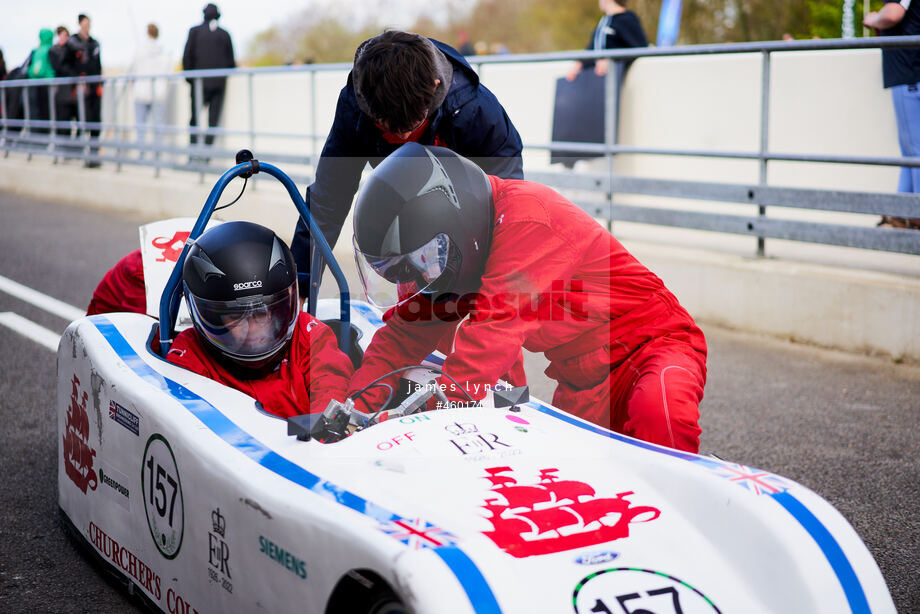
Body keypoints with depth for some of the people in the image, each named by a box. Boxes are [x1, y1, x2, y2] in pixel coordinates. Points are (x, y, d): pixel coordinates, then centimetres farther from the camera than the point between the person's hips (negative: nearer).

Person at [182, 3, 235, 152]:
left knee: (195, 117, 4)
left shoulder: (195, 31, 0)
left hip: (200, 82, -1)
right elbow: (231, 61, 6)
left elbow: (187, 56, -5)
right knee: (213, 119, 4)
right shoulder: (225, 34, 5)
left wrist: (189, 77, 5)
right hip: (219, 83, 1)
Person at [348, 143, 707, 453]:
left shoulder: (526, 218, -27)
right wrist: (357, 405, -11)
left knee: (658, 411, -37)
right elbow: (406, 332, 4)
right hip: (583, 380, 8)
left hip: (655, 346, -8)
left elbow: (491, 334, -34)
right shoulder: (453, 251, 0)